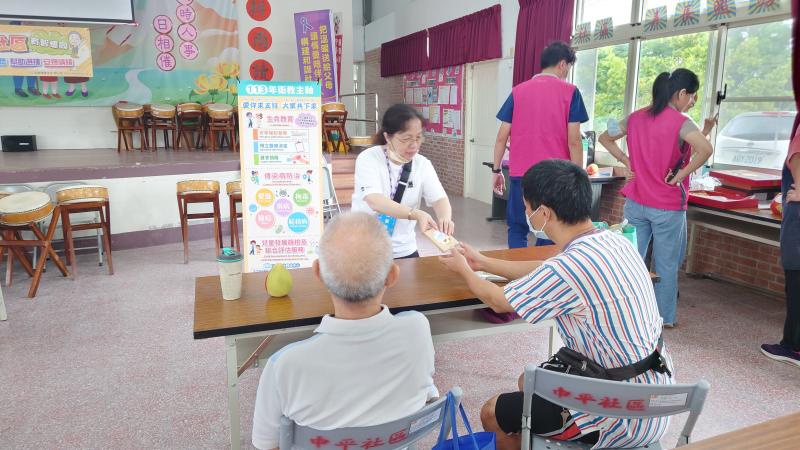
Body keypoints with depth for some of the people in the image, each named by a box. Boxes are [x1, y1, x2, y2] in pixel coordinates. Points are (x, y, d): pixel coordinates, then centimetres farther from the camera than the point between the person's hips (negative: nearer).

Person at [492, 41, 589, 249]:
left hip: (521, 174, 2)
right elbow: (573, 141, -7)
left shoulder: (518, 91, 6)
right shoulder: (570, 92, -1)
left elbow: (502, 136, 4)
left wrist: (496, 170, 12)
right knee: (549, 234, 7)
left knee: (517, 229, 10)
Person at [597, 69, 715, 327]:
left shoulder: (636, 117, 4)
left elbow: (605, 138, 14)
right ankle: (664, 318, 21)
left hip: (635, 202, 5)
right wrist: (680, 175, -17)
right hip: (667, 207, -5)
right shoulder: (680, 122, -13)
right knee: (667, 265, 9)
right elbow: (705, 150, -30)